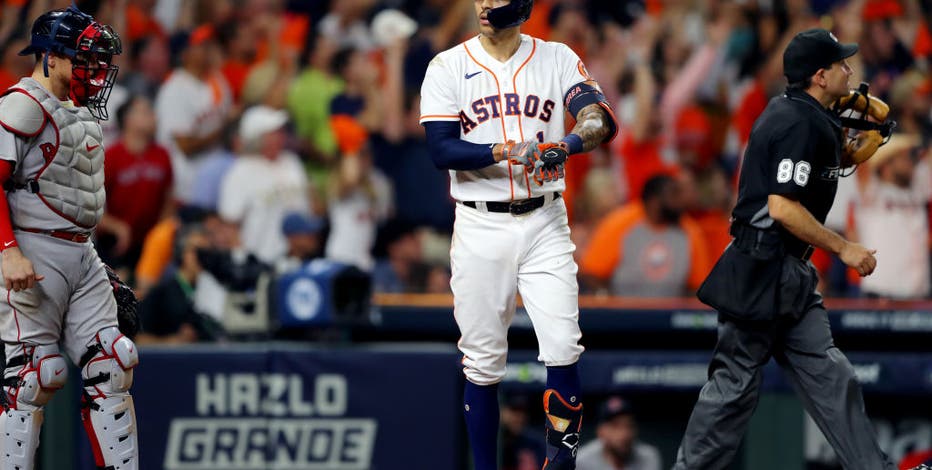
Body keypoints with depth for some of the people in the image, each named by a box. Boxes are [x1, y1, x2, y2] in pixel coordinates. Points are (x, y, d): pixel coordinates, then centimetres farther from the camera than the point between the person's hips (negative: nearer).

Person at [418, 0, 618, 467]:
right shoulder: (448, 67, 1)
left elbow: (602, 120, -12)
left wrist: (567, 144, -34)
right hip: (480, 227, 0)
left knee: (563, 348, -13)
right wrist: (505, 152, -23)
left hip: (544, 223, 0)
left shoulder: (558, 60, 3)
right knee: (482, 360, 3)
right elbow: (441, 150, -9)